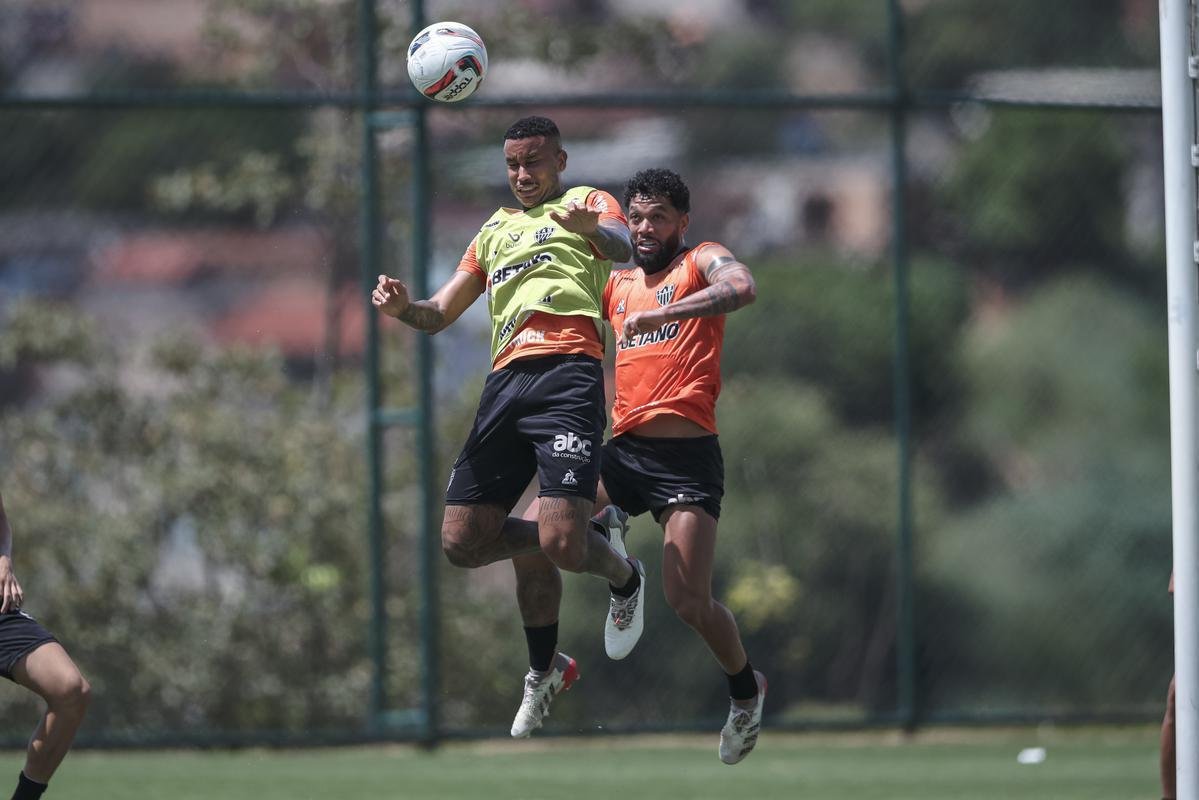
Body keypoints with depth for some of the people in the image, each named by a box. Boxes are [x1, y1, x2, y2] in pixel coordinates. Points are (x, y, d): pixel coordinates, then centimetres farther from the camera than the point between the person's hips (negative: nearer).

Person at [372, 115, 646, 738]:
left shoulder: (587, 202, 13)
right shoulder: (495, 230, 30)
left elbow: (621, 248, -11)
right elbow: (439, 315, 30)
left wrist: (592, 229, -36)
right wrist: (402, 307, 5)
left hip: (567, 375, -6)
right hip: (506, 380, 6)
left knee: (561, 543, -19)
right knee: (462, 541, -4)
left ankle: (624, 578, 18)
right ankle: (545, 667, 19)